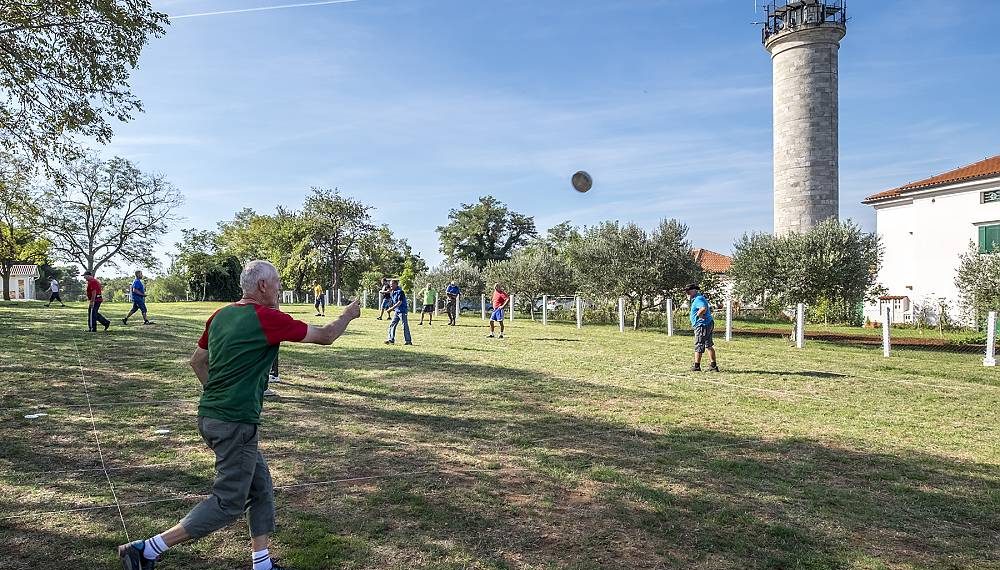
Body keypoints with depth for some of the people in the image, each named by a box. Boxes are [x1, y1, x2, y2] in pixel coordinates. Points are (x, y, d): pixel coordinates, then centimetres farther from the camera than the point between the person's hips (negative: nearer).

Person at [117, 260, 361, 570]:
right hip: (236, 424, -9)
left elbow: (197, 361, 18)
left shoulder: (220, 316, 8)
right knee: (228, 504, 3)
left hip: (210, 416, 9)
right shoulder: (268, 318, -15)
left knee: (261, 489, 17)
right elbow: (325, 336, -6)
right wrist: (349, 314, 11)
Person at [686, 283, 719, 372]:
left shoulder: (698, 299, -15)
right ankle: (714, 366, 18)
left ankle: (696, 366, 4)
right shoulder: (700, 298, 18)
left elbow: (704, 308, -36)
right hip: (709, 324, 11)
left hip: (702, 325, -11)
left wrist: (697, 315, -20)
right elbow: (710, 309, 32)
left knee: (698, 346, -2)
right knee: (709, 345, 15)